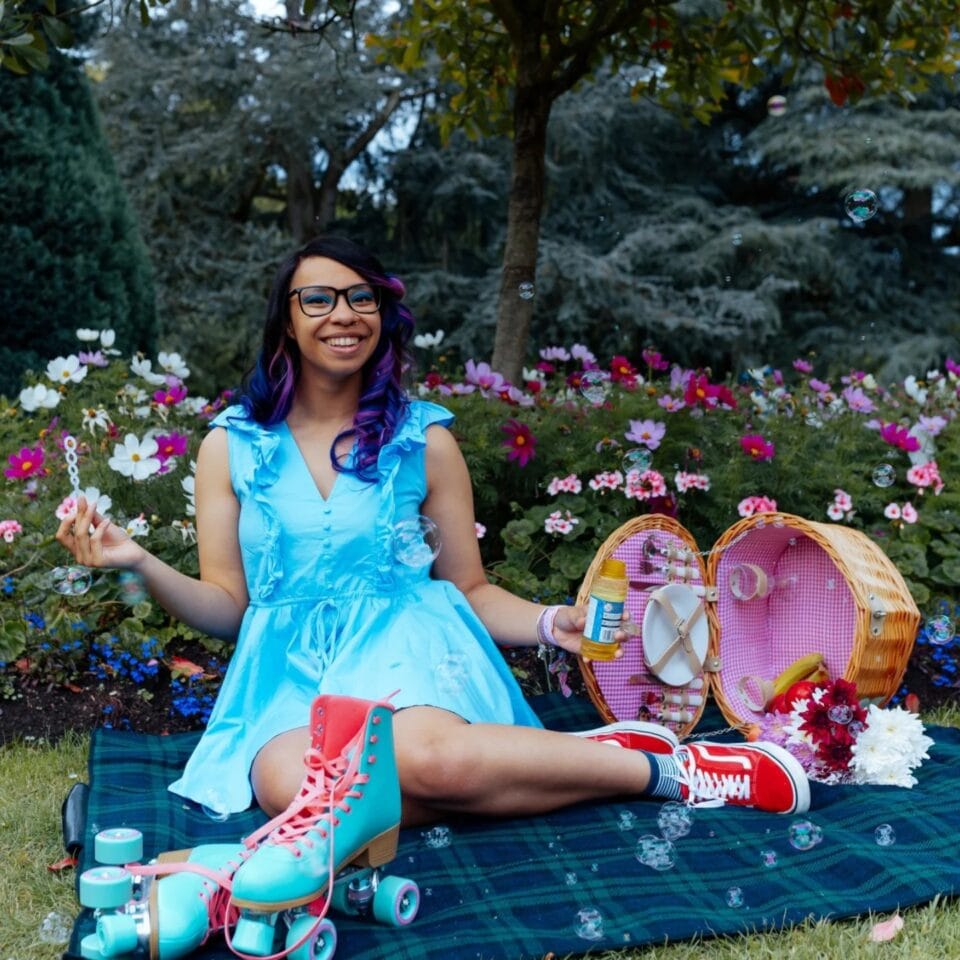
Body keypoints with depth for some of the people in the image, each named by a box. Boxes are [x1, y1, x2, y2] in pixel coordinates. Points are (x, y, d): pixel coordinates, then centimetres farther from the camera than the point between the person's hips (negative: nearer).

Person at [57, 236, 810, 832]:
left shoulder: (425, 439, 9)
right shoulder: (233, 445, 10)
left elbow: (470, 589, 12)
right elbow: (226, 605, 10)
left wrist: (549, 624, -7)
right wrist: (139, 563, -8)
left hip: (403, 641, -1)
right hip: (291, 664, 2)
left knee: (424, 757, -39)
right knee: (290, 786, -36)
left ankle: (669, 769, -19)